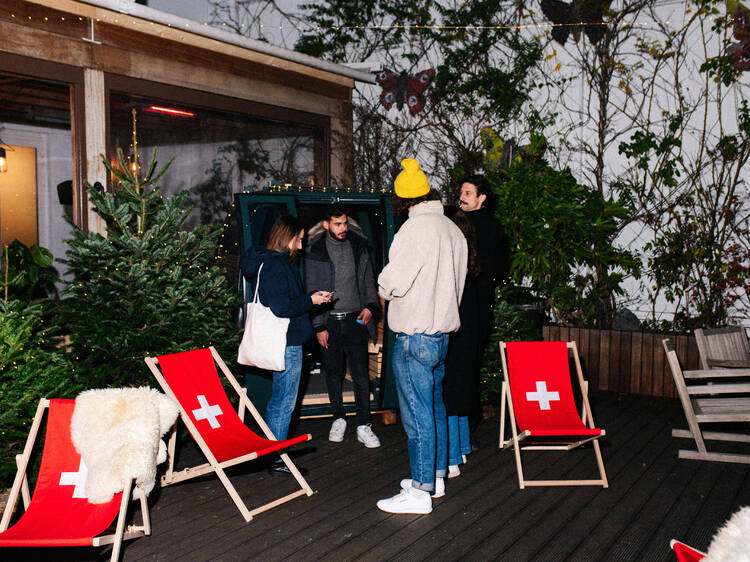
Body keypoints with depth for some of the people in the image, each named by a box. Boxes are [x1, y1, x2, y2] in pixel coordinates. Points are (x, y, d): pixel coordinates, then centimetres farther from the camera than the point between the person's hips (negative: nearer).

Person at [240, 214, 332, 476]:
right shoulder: (276, 265, -18)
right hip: (287, 344, -11)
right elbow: (280, 308, -23)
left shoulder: (272, 262, 14)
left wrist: (311, 297, 12)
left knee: (278, 400, 18)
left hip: (282, 343, 11)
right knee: (284, 402, -2)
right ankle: (277, 459, 7)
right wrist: (311, 300, -14)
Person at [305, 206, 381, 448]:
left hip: (355, 320, 1)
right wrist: (319, 326, -6)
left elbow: (368, 280, 13)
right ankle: (338, 419, 26)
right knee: (333, 373, 10)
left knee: (361, 374, 0)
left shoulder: (358, 246, 5)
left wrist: (370, 305, -3)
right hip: (329, 321, -1)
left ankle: (363, 426, 7)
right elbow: (311, 291, -2)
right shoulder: (315, 252, -3)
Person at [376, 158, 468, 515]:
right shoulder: (453, 229, 10)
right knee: (436, 407, 18)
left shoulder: (416, 228, -16)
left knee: (417, 415, -4)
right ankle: (436, 476, 29)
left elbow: (393, 282, -19)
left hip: (415, 335, -9)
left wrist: (383, 286, 2)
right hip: (443, 330, 9)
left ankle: (420, 491, 2)